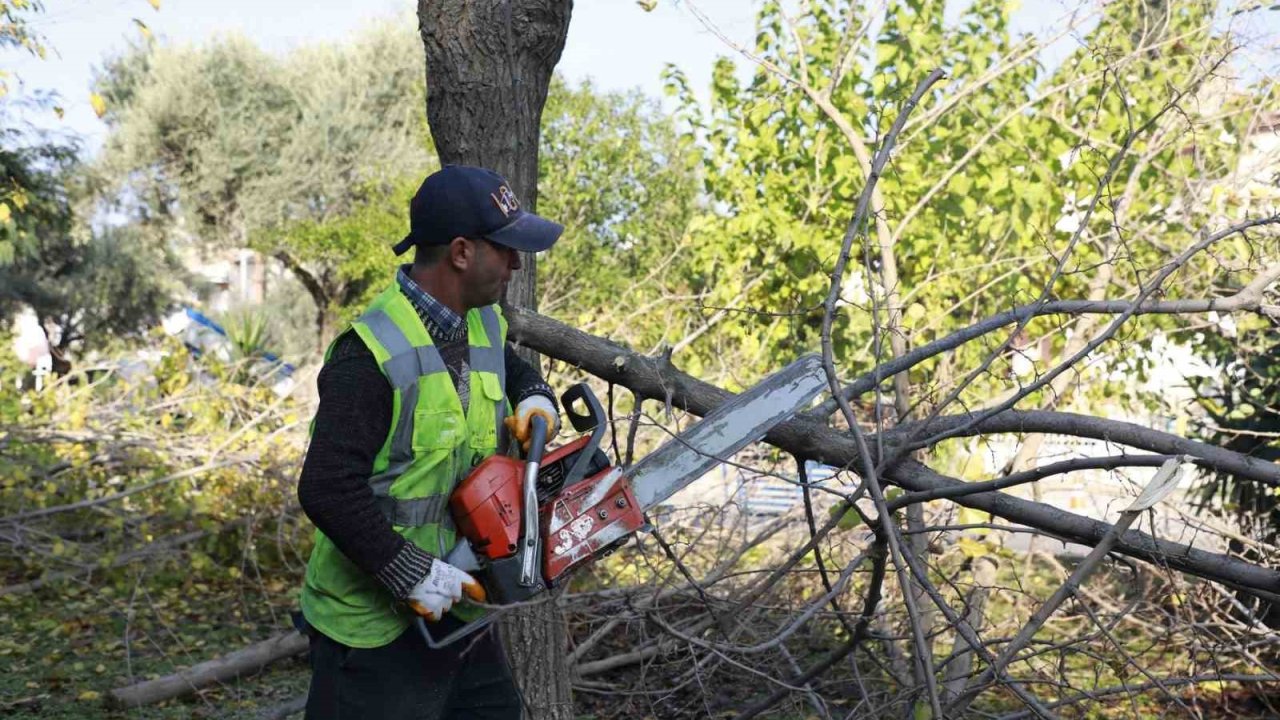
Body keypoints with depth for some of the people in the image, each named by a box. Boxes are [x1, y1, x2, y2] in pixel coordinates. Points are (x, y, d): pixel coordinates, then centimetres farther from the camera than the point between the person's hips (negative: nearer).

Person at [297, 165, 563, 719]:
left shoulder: (484, 325, 2)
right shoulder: (373, 354, -24)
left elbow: (514, 371, 24)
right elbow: (327, 490, -28)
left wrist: (536, 401, 2)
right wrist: (411, 574, -24)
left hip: (455, 607, 8)